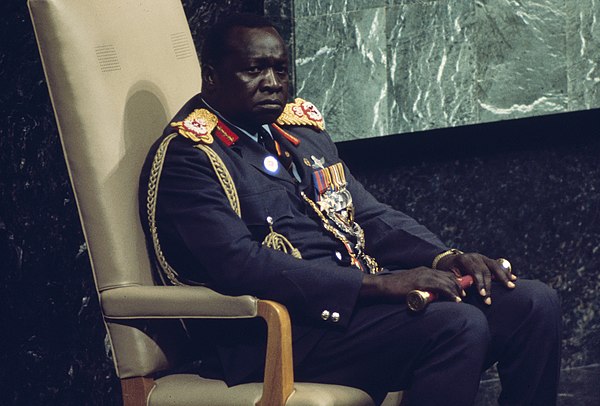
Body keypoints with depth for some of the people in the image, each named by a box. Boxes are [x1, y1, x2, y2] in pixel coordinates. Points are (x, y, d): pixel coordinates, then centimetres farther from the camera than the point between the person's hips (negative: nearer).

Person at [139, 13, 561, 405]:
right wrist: (377, 283, -23)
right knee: (456, 326, -30)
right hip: (275, 333, -8)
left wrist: (444, 258, -1)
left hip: (357, 298, 8)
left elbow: (372, 216, 21)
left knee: (534, 303, -8)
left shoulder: (303, 128, 20)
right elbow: (238, 266, -19)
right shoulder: (184, 156, -6)